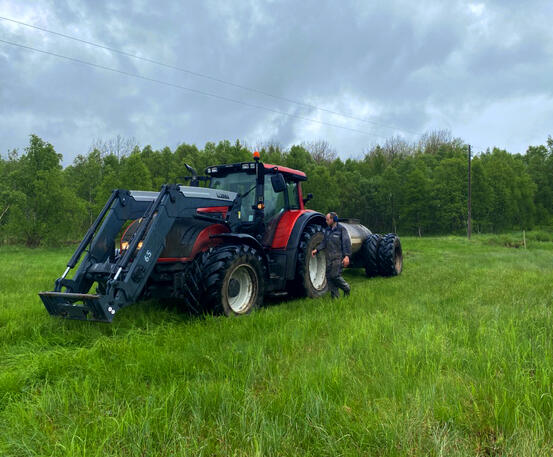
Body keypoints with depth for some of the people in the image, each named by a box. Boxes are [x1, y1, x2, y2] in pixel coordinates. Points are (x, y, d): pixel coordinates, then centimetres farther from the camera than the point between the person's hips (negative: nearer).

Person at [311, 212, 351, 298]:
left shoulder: (341, 229, -6)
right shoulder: (327, 229, 13)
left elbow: (347, 243, -10)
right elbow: (324, 242, 14)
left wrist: (347, 256, -18)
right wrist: (317, 249, -1)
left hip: (338, 256, -7)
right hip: (329, 257, 7)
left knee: (335, 275, -11)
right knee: (329, 276, 5)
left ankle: (346, 288, 15)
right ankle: (335, 296, 14)